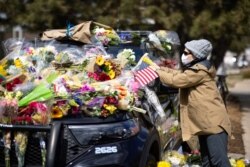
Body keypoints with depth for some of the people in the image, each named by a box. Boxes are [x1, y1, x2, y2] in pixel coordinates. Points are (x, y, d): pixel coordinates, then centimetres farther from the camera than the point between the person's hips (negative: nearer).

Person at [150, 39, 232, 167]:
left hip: (214, 122, -11)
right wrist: (160, 68, 12)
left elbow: (176, 80, -17)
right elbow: (179, 74, 24)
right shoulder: (195, 68, 18)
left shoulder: (199, 71, -16)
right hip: (204, 123, 11)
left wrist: (158, 71, -4)